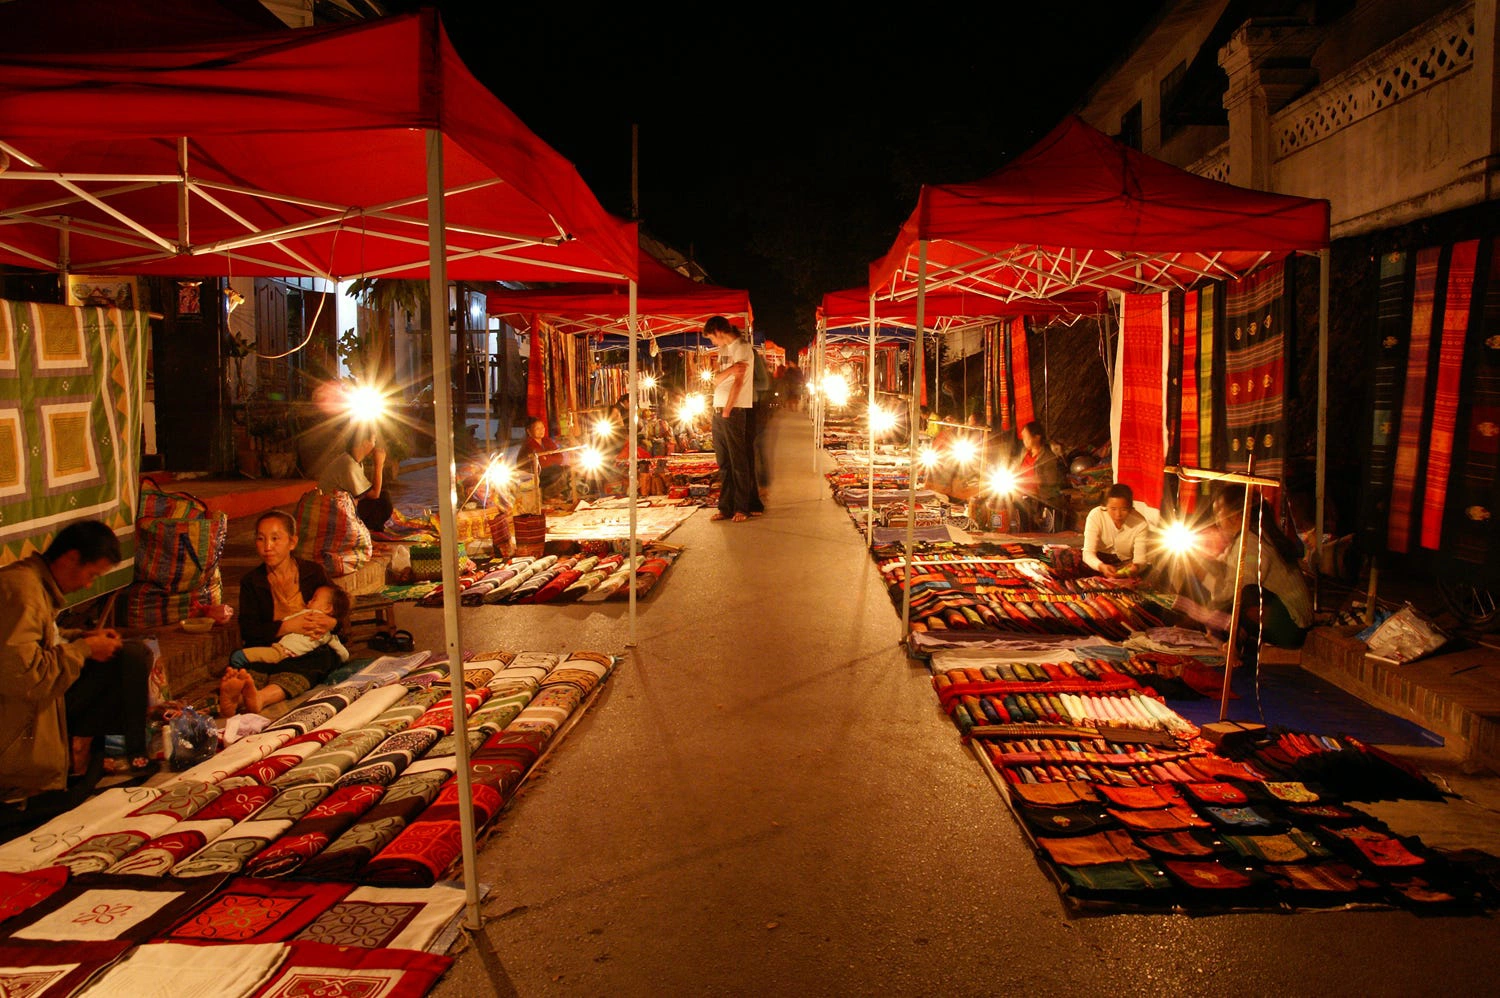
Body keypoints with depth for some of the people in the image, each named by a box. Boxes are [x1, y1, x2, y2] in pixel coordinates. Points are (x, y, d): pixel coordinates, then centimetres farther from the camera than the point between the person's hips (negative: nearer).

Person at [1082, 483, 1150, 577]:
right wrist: (1101, 566, -49)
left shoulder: (1140, 523, -16)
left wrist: (1136, 566, -47)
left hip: (1125, 564, 2)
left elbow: (1140, 558, -21)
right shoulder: (1095, 515, -20)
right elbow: (1088, 553, -26)